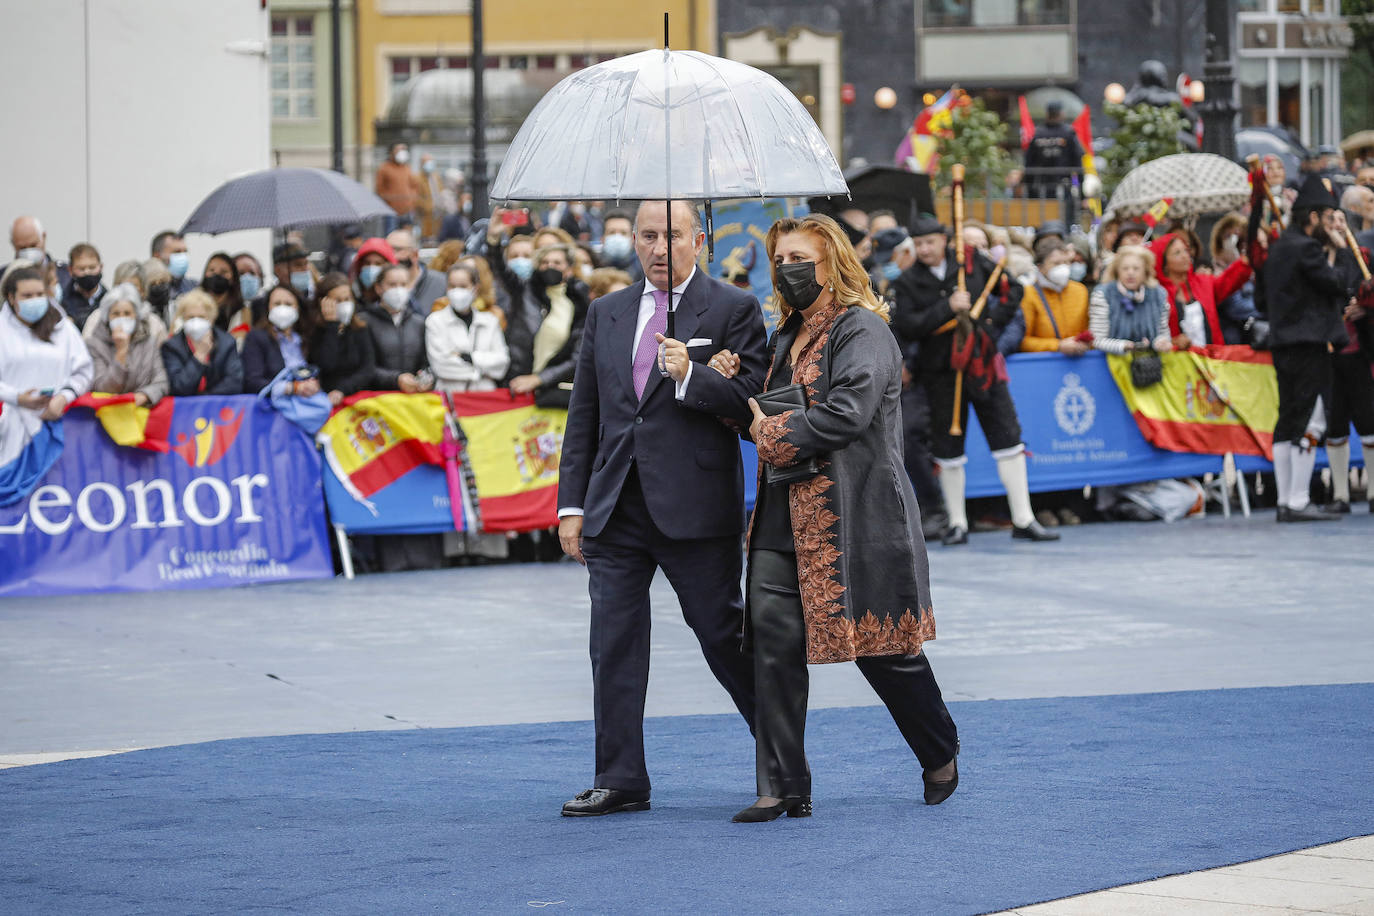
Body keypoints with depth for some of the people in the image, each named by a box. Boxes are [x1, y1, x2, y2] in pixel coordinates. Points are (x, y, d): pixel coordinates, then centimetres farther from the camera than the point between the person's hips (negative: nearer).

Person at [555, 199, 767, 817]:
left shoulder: (733, 310, 0)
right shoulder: (607, 313, 14)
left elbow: (750, 403, -7)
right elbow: (584, 414, 15)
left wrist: (690, 377, -23)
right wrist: (572, 504, 9)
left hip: (696, 506, -4)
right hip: (616, 508, 4)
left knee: (723, 635, 1)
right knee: (614, 645, 3)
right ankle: (621, 782, 8)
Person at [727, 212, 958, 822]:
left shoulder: (862, 330, -8)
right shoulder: (789, 335, 19)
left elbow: (848, 411, -20)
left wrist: (774, 436, -10)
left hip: (855, 513, -7)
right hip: (786, 513, 7)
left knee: (881, 645, 2)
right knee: (773, 634, -6)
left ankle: (941, 757, 26)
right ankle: (782, 788, -4)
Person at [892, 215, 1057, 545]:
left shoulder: (973, 265, 2)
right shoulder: (908, 282, -2)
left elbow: (1012, 289, 12)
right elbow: (905, 326, -15)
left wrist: (994, 321, -2)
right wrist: (948, 308, -19)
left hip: (983, 365, 1)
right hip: (942, 373, -1)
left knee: (1008, 437, -2)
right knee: (948, 449, 5)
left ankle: (1023, 520, 2)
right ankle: (957, 523, 16)